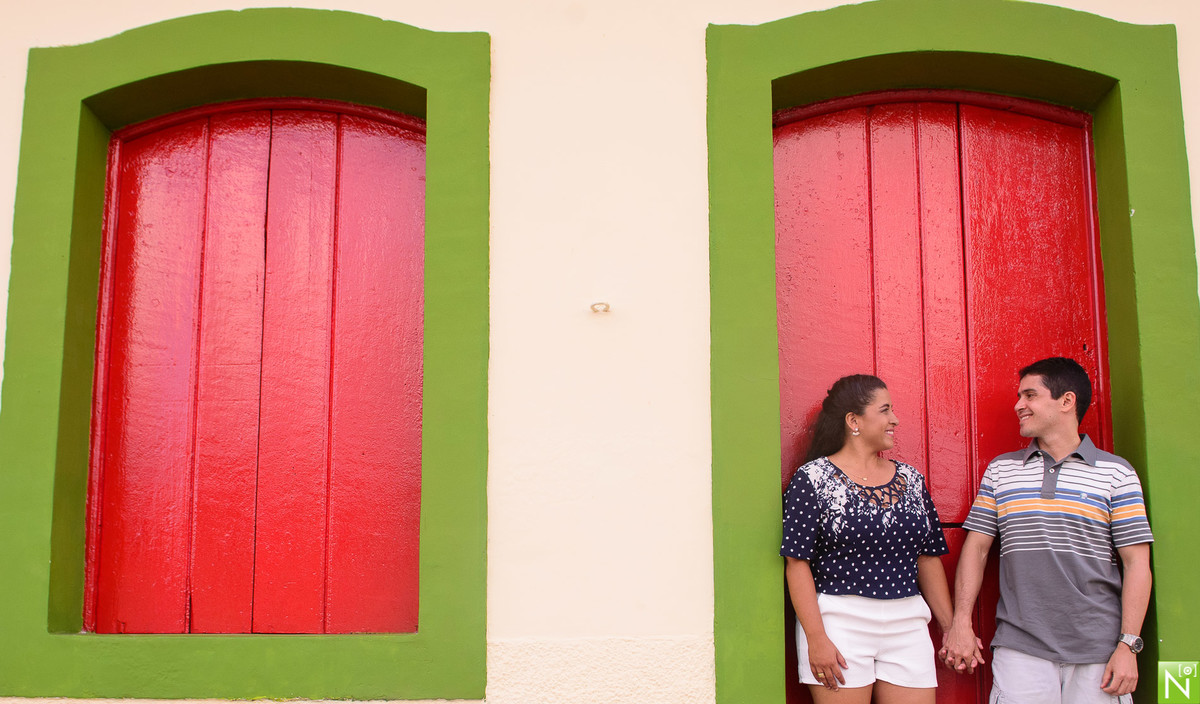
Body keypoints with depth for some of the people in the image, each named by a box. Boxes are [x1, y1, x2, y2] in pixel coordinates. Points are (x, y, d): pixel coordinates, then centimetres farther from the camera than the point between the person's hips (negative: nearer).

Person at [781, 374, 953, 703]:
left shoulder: (911, 479, 12)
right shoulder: (814, 478, -4)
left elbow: (928, 559, 16)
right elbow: (798, 563, -8)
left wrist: (952, 627, 12)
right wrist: (816, 638, -15)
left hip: (908, 626, 5)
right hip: (839, 624, -4)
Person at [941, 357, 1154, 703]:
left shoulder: (1116, 472, 4)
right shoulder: (1000, 470, 11)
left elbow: (1137, 562, 1)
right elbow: (976, 547, 10)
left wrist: (1128, 646, -6)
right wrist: (961, 623, 2)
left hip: (1098, 651, -1)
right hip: (1020, 648, 1)